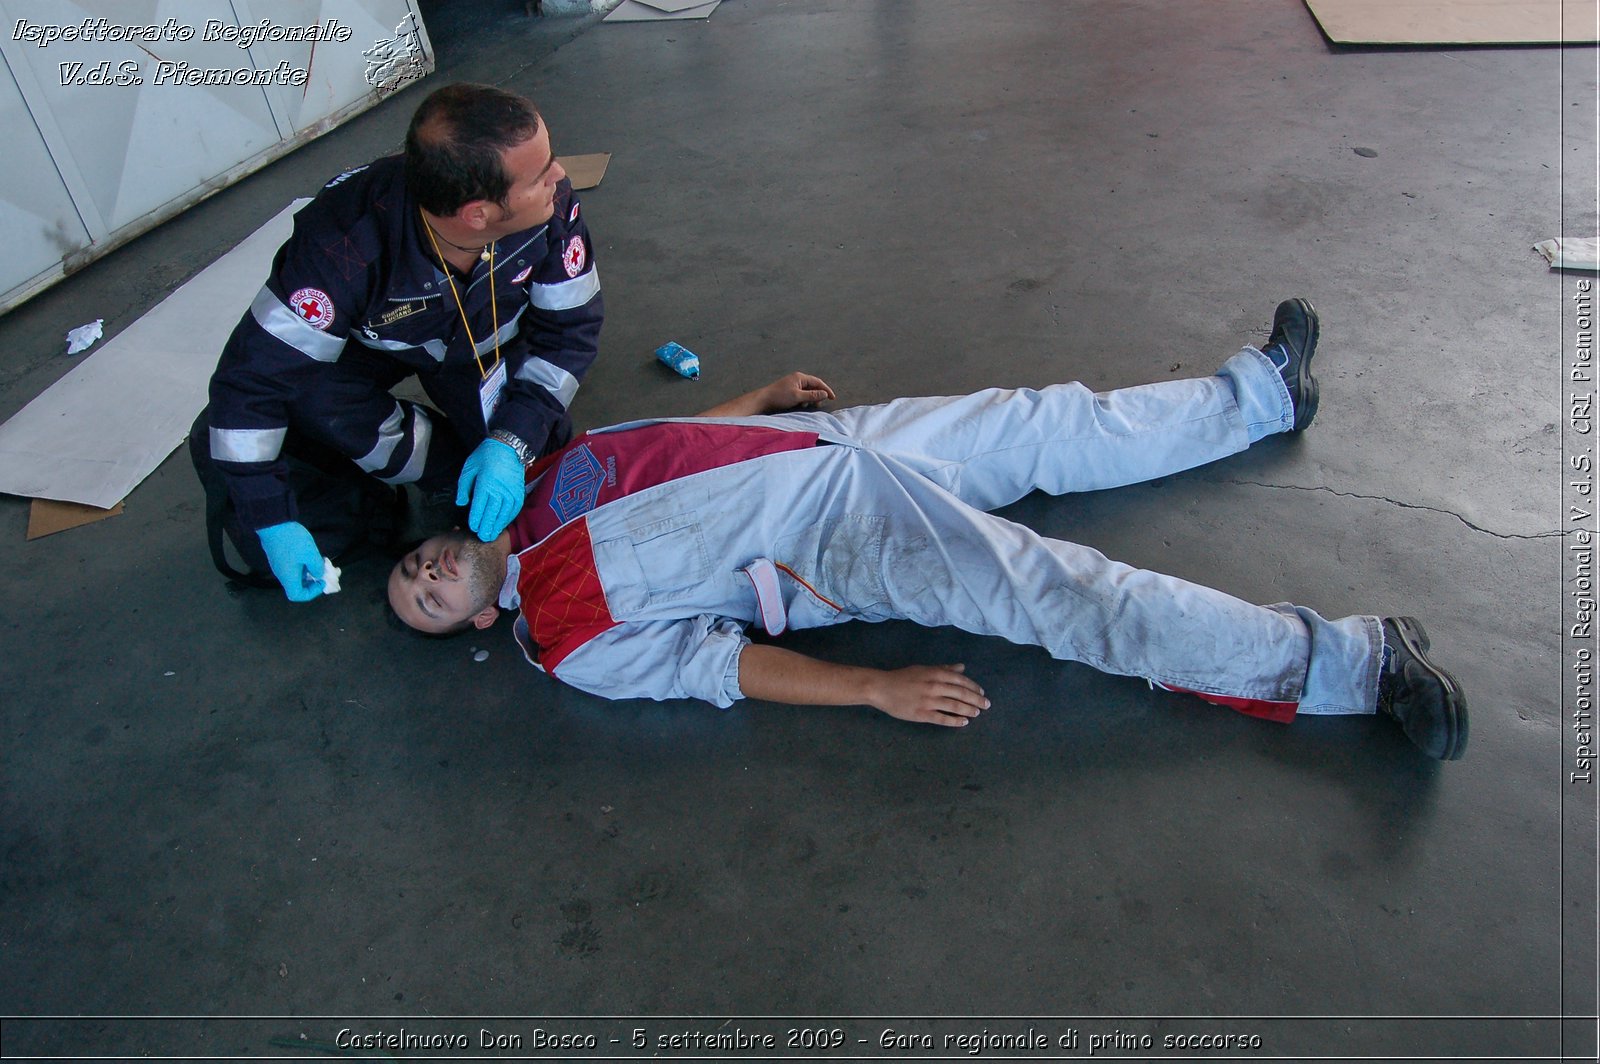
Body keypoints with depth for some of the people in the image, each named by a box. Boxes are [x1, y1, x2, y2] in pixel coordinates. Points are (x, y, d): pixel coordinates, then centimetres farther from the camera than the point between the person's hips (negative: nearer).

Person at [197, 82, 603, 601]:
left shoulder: (552, 206, -33)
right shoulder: (344, 250, -40)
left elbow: (571, 327, -19)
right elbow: (253, 374, -32)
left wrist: (513, 441, -31)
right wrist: (272, 522, -30)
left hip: (485, 341, 2)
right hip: (366, 343, -1)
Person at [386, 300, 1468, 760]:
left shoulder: (530, 484, 12)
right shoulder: (571, 644, -7)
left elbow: (662, 442, 22)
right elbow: (721, 666, -14)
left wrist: (763, 395, 20)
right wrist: (877, 688, -18)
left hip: (834, 440, 7)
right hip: (842, 546, -6)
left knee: (1050, 424, 5)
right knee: (1062, 598, -17)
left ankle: (1259, 393, 25)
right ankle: (1352, 665, -9)